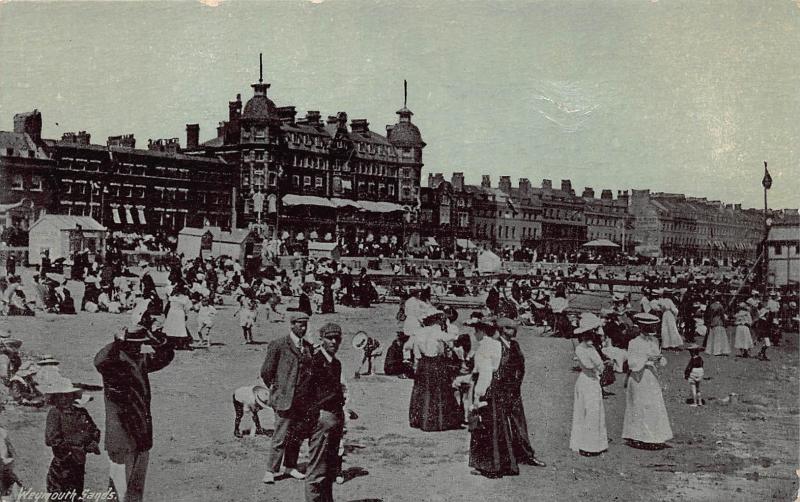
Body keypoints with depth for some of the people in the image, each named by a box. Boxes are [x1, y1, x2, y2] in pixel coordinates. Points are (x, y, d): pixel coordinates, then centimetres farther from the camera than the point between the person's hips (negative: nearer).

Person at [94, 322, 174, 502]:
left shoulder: (141, 361, 9)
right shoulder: (113, 364, -13)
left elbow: (166, 355, 15)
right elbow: (100, 361, -35)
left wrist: (154, 338, 1)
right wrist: (116, 344, -35)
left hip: (142, 435, 7)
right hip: (121, 436, -7)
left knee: (137, 486, 18)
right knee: (120, 486, -2)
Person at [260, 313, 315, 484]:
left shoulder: (309, 347, 12)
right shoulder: (278, 345, -6)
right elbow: (266, 372, -3)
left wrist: (311, 396, 14)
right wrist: (276, 389, 2)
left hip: (305, 400, 6)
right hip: (285, 399, -6)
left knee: (297, 436, 12)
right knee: (280, 437, -3)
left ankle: (290, 466, 25)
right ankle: (270, 471, 6)